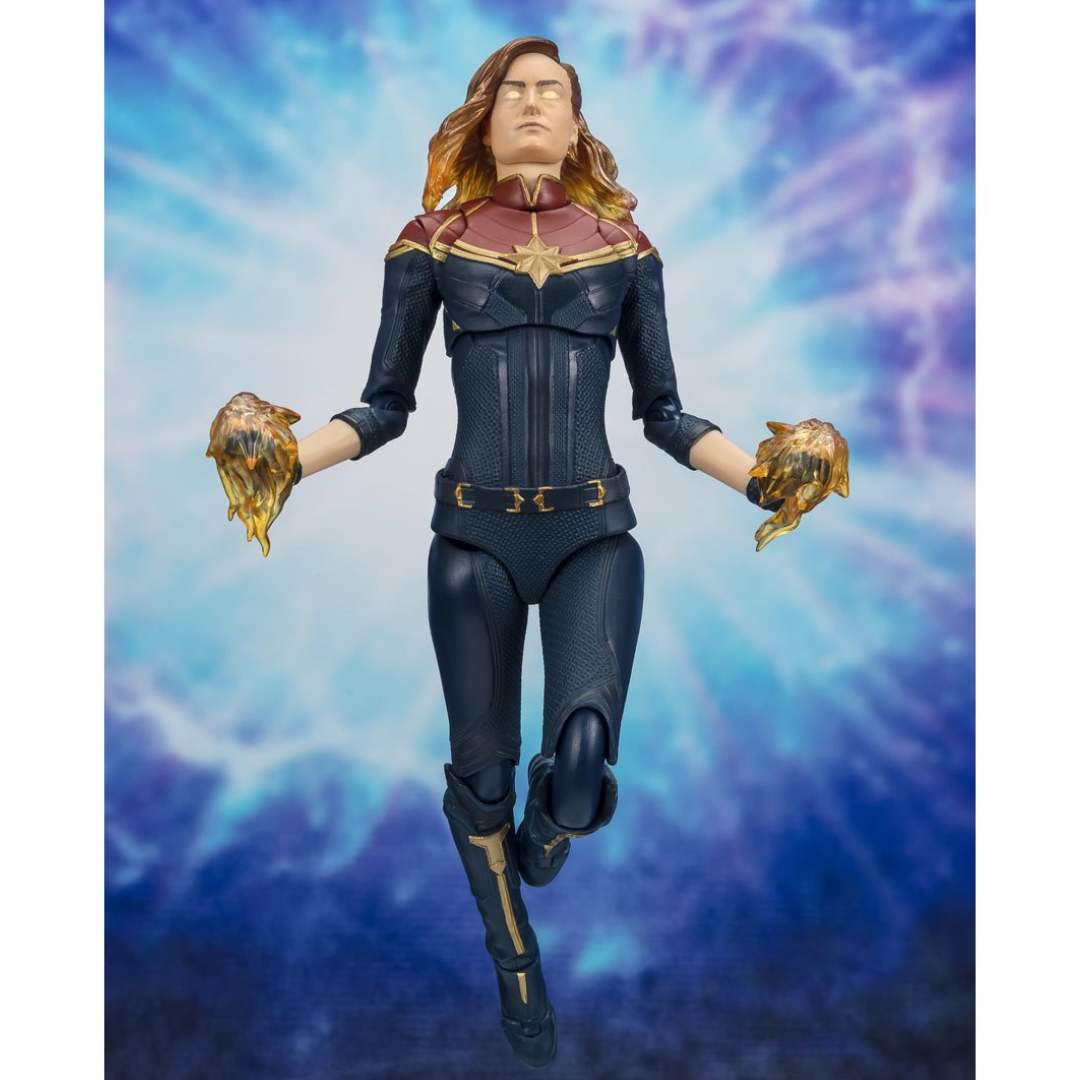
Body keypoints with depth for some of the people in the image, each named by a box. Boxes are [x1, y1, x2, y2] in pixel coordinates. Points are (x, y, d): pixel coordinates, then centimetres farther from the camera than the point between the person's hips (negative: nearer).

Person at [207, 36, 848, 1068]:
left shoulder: (622, 245, 8)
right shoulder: (436, 240, 4)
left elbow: (664, 413, 10)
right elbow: (385, 406, 4)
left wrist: (760, 475, -3)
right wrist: (288, 457, -12)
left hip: (594, 532, 0)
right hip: (476, 535, 0)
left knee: (582, 747, -22)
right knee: (481, 770, 9)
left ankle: (541, 835, 19)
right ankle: (514, 961, 38)